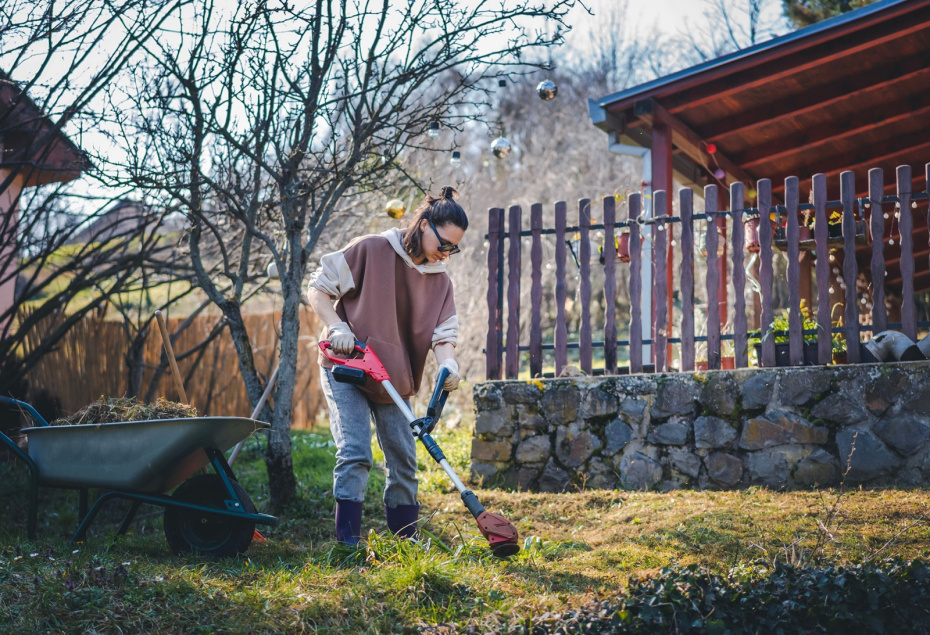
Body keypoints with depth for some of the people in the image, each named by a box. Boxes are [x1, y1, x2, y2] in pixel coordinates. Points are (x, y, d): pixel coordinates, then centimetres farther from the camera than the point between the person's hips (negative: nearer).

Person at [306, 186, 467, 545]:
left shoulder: (440, 281, 5)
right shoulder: (371, 251, -11)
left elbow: (443, 333, -2)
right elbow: (318, 289, -7)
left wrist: (447, 363, -24)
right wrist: (337, 327, -22)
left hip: (395, 381, 6)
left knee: (404, 458, 9)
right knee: (355, 454, -16)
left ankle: (406, 542, 21)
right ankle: (347, 540, -13)